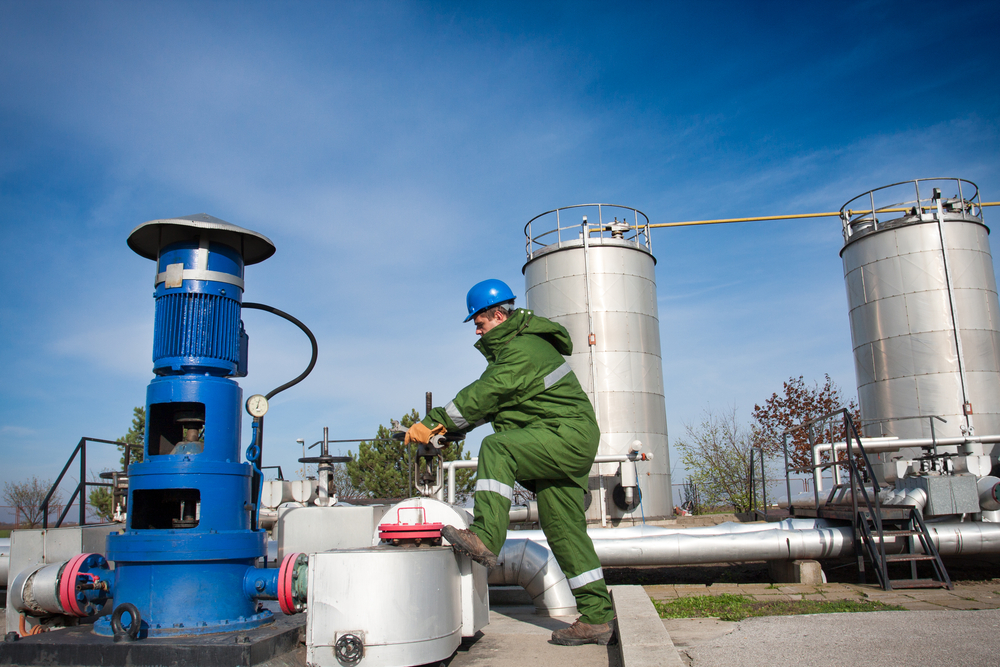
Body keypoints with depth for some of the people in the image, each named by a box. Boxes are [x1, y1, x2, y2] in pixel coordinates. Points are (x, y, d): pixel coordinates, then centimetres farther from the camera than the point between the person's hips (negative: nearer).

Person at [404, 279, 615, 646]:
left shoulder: (522, 350, -16)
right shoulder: (510, 345, 17)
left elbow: (482, 396, -18)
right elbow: (486, 399, 16)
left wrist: (432, 422, -11)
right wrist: (447, 429, 3)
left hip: (567, 434, -11)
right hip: (563, 447, 11)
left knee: (496, 448, -27)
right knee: (564, 530, 7)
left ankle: (485, 536, -32)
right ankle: (597, 617, 11)